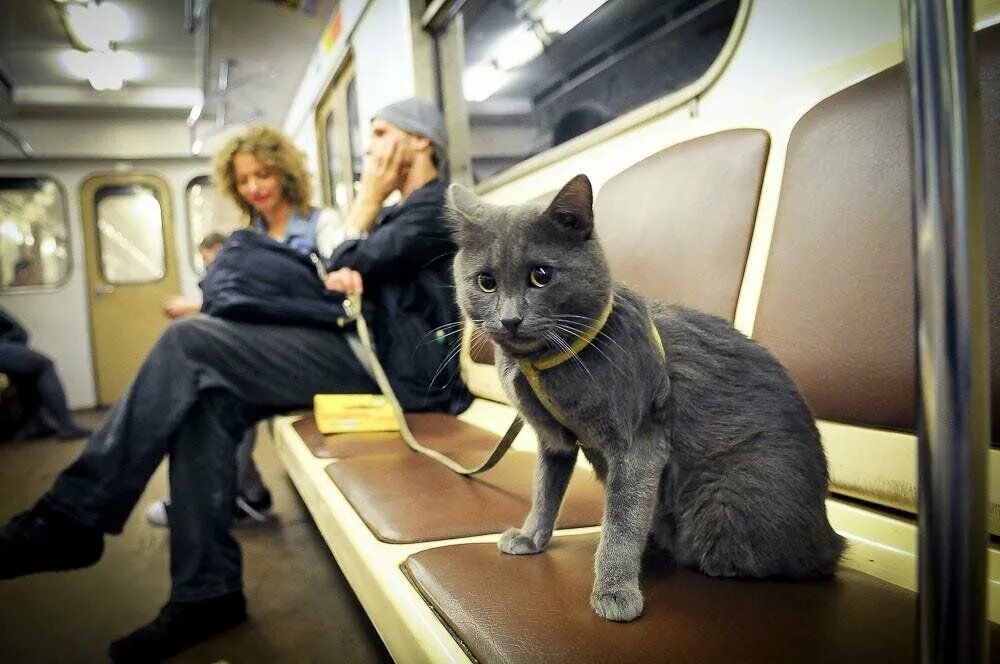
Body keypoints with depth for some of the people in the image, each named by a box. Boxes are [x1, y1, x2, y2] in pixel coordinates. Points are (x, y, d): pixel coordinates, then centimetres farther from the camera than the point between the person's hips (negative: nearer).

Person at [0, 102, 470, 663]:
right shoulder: (403, 212, 26)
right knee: (207, 401, -10)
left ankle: (74, 520, -9)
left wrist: (368, 201, 6)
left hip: (402, 367, -9)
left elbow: (350, 264, -8)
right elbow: (345, 272, 17)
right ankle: (208, 592, -9)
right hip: (374, 350, 9)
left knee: (190, 341, -17)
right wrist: (343, 275, -6)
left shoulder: (440, 204, -3)